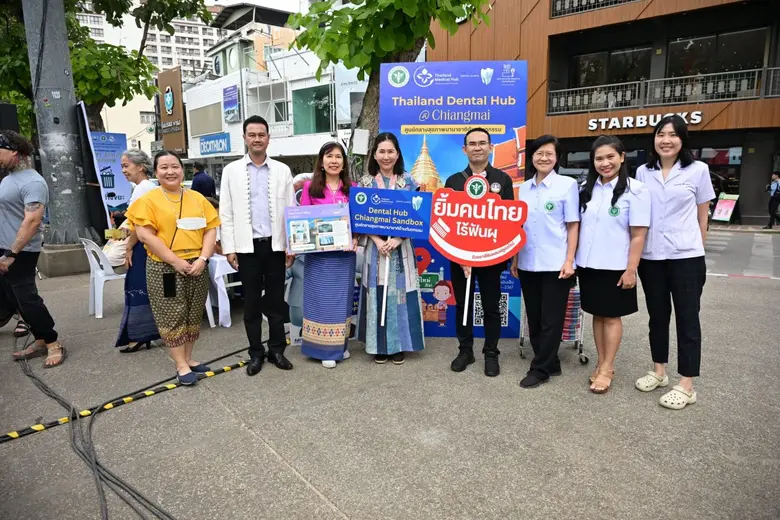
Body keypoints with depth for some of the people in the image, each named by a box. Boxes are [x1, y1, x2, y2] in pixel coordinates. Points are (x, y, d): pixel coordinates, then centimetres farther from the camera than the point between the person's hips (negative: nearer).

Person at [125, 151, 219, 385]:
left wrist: (202, 259, -9)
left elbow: (211, 230, 5)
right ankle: (181, 365, 11)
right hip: (164, 268, -4)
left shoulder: (198, 198, 9)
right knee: (172, 316, 1)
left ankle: (188, 358, 24)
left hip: (197, 266, 4)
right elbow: (145, 235, -11)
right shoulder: (148, 200, -3)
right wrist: (176, 261, -15)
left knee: (193, 315, 10)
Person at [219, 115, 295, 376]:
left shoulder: (282, 170, 6)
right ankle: (256, 353, 21)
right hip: (247, 246, 0)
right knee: (252, 302, 9)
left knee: (276, 300, 8)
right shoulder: (231, 170, 4)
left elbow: (291, 209, 5)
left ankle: (277, 350, 22)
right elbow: (225, 213, 2)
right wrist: (229, 248, -4)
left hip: (275, 245, 1)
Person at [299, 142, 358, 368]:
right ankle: (325, 349, 13)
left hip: (344, 252, 2)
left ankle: (341, 345, 25)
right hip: (318, 253, -2)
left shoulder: (352, 188, 6)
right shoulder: (310, 187, 1)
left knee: (342, 297, 11)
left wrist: (356, 238, -8)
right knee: (321, 298, 3)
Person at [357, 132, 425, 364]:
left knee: (400, 294, 3)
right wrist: (377, 240, -13)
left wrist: (398, 238, -13)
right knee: (377, 295, 3)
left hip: (401, 246, 0)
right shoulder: (366, 182, 4)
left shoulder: (408, 181, 4)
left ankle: (399, 345, 16)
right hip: (375, 245, 0)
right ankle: (379, 346, 16)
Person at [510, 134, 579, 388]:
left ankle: (540, 369, 15)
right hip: (527, 264, 5)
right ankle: (550, 363, 26)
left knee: (551, 320, 3)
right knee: (534, 318, 11)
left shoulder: (568, 184, -2)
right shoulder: (524, 187, 10)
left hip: (555, 264, -4)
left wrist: (569, 261, -10)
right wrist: (514, 259, 9)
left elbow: (573, 225, -3)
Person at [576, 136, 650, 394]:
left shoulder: (635, 189, -8)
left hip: (615, 267, -5)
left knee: (612, 316, 6)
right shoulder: (587, 189, 7)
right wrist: (572, 259, 7)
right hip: (588, 265, 5)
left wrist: (631, 269, -14)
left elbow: (638, 234, -10)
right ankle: (601, 363, 26)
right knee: (597, 314, 13)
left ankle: (607, 368, 18)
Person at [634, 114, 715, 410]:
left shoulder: (698, 170, -1)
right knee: (658, 316, 14)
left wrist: (698, 251, 8)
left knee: (687, 318, 4)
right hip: (650, 257, 3)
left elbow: (702, 217, 5)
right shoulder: (643, 172, 4)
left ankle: (687, 386, 13)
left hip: (686, 257, -2)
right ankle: (659, 372, 29)